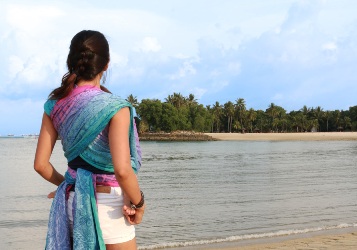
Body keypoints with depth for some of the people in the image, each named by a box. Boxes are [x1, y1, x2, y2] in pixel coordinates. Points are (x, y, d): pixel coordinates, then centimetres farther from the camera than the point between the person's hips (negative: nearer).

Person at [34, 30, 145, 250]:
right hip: (108, 204, -5)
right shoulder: (115, 108, -17)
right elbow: (122, 169, -26)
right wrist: (138, 202, -11)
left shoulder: (55, 104, -2)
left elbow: (41, 164, 1)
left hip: (71, 201, 5)